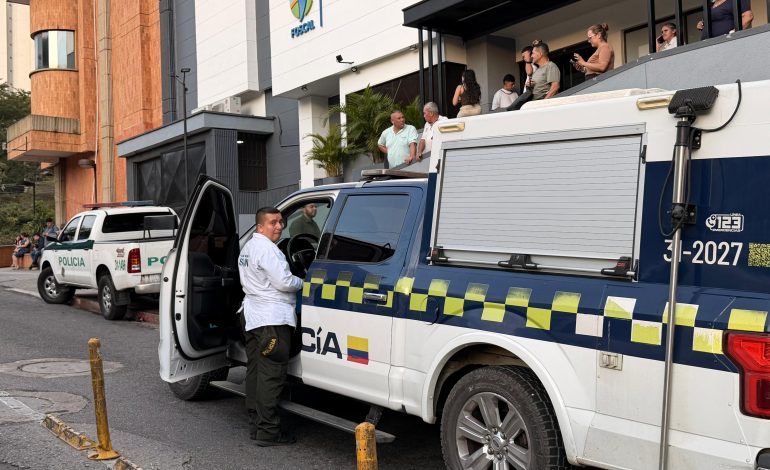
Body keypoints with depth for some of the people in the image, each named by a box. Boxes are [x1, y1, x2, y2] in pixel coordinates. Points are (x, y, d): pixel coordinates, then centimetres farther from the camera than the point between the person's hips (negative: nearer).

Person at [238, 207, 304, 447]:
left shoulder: (248, 247, 17)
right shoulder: (267, 249, -15)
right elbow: (284, 282, -20)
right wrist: (302, 282, -1)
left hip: (252, 316, 11)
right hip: (272, 318, -11)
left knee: (255, 371, 14)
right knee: (271, 375, -7)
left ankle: (255, 425, 22)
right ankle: (268, 432, -3)